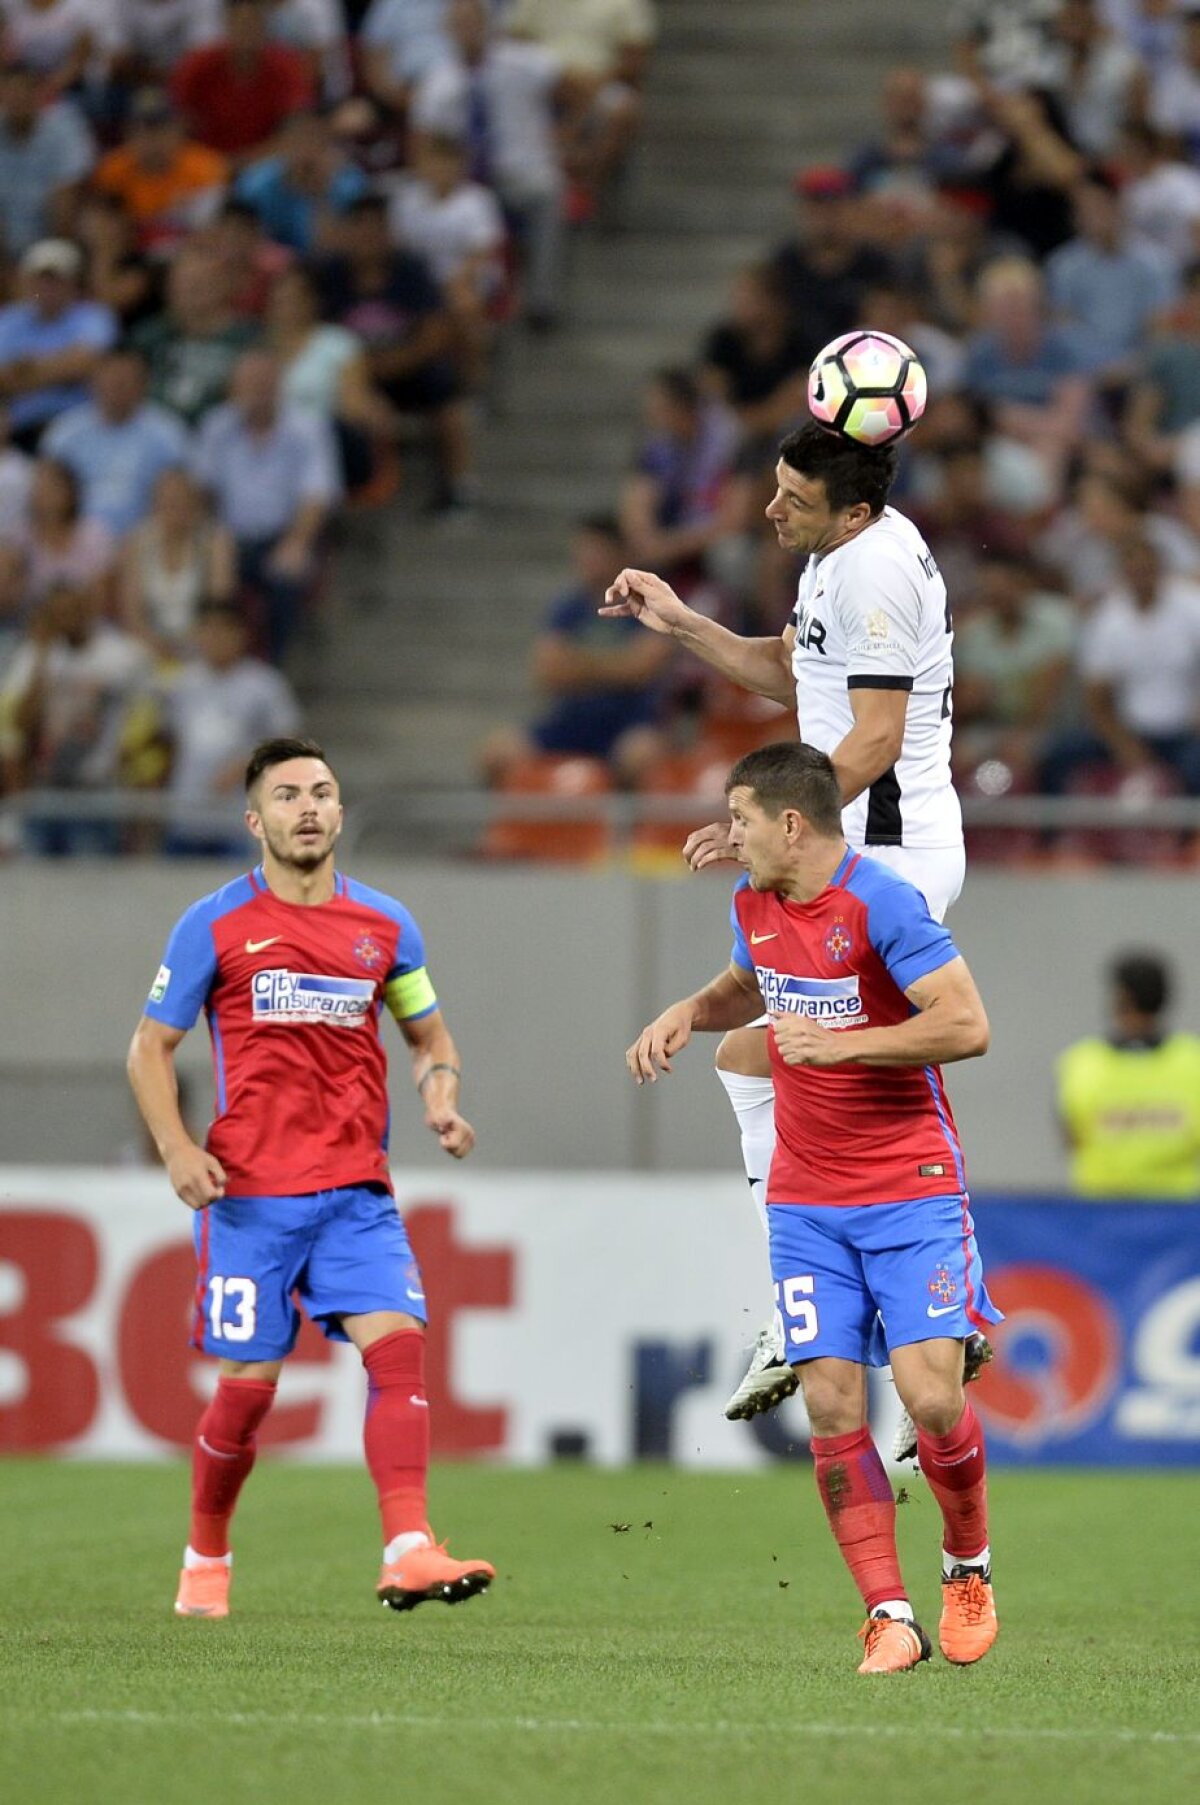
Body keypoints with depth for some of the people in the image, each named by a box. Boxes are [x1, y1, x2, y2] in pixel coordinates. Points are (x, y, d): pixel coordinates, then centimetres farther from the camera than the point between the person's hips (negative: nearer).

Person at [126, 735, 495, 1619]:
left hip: (357, 1192, 3)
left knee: (398, 1341, -17)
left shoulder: (384, 925, 9)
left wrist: (442, 1097, -1)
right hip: (250, 1194, -2)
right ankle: (206, 1559, 23)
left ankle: (409, 1551, -25)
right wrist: (177, 1148, -10)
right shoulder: (215, 925, 0)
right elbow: (151, 1048, 5)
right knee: (248, 1383, 0)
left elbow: (429, 1032, 21)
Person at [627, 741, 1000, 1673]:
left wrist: (842, 1043, -24)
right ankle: (890, 1619, -2)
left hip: (912, 1189, -6)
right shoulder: (754, 904, 7)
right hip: (806, 1202, 6)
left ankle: (968, 1567, 15)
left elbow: (967, 1025, -21)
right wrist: (687, 1014, 10)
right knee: (833, 1406, -6)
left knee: (931, 1397, -13)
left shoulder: (880, 904, -15)